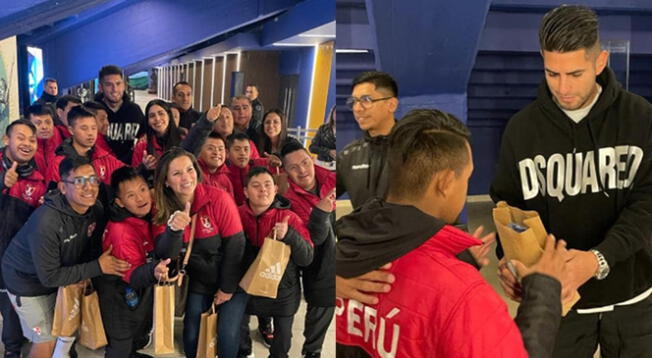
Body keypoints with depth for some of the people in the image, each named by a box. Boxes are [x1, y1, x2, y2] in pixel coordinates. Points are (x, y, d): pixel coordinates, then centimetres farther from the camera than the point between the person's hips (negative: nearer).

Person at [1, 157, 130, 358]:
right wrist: (97, 268, -30)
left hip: (62, 276, 6)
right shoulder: (46, 222, -36)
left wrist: (84, 273, -19)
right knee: (46, 340, 2)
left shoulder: (96, 210, -16)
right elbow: (49, 276, -29)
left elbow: (94, 248, 1)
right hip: (28, 281, -6)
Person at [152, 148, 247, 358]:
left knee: (227, 334, -8)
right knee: (192, 335, 8)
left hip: (231, 280, -3)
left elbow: (235, 245, -16)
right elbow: (164, 255, -19)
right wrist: (174, 229, -40)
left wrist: (227, 288, -11)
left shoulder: (218, 199, -22)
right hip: (199, 281, 3)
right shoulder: (162, 208, -11)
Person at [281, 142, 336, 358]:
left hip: (333, 257, 3)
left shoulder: (331, 180, -9)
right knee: (322, 306, 6)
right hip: (322, 265, -3)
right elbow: (314, 238, -26)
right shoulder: (290, 198, -18)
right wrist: (320, 212, -40)